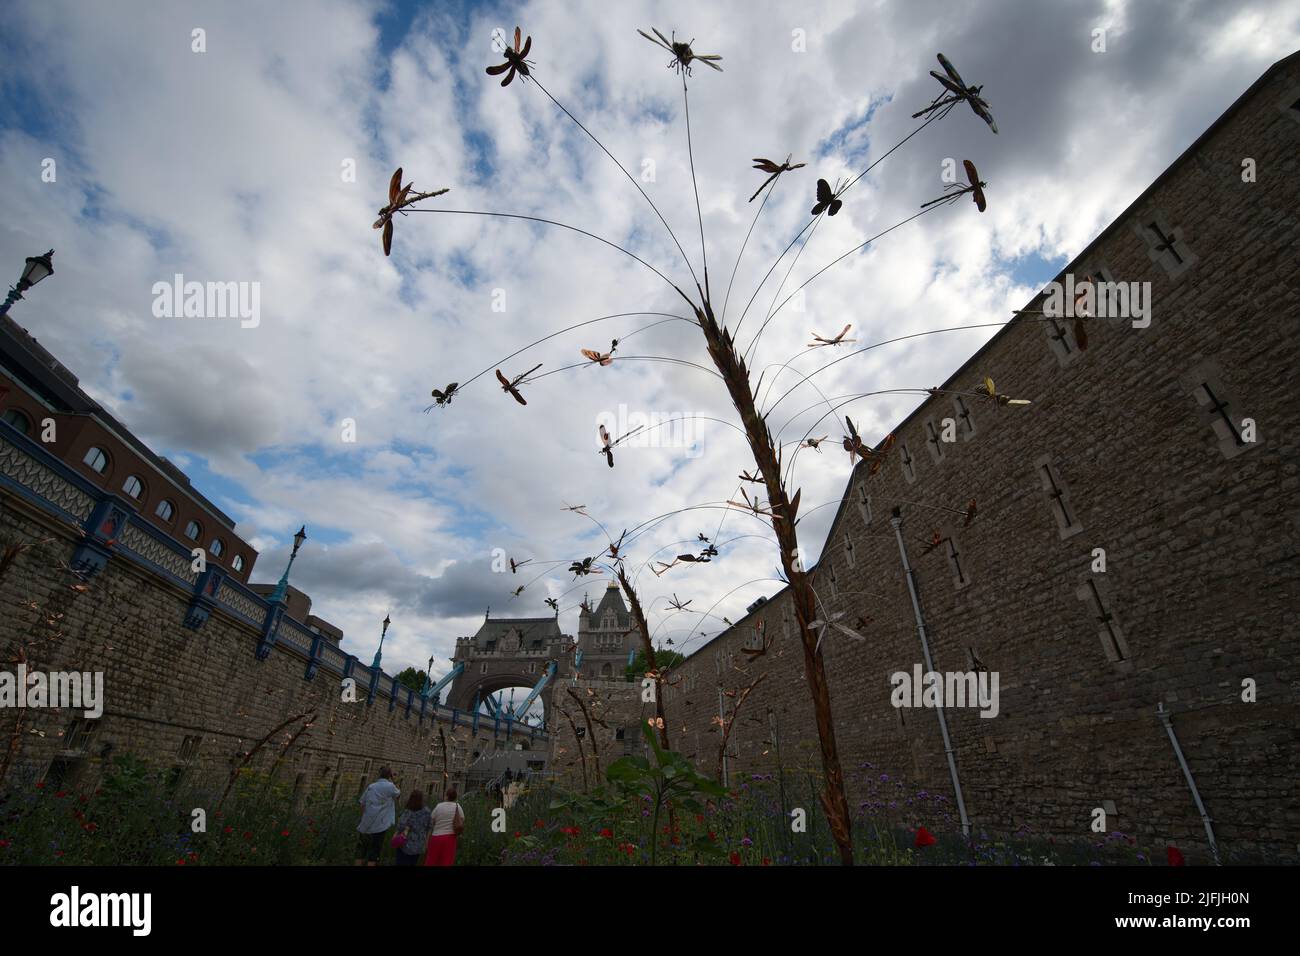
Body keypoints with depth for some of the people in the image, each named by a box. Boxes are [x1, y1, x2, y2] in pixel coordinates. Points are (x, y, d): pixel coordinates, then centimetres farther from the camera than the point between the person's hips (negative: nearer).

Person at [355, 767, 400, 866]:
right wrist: (392, 782, 8)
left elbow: (362, 804, 9)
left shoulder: (371, 786, 8)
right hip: (379, 825, -5)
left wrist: (364, 819, 18)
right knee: (374, 852, 5)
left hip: (366, 824, 5)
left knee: (362, 849, 17)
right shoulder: (390, 786, -9)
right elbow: (398, 794, 9)